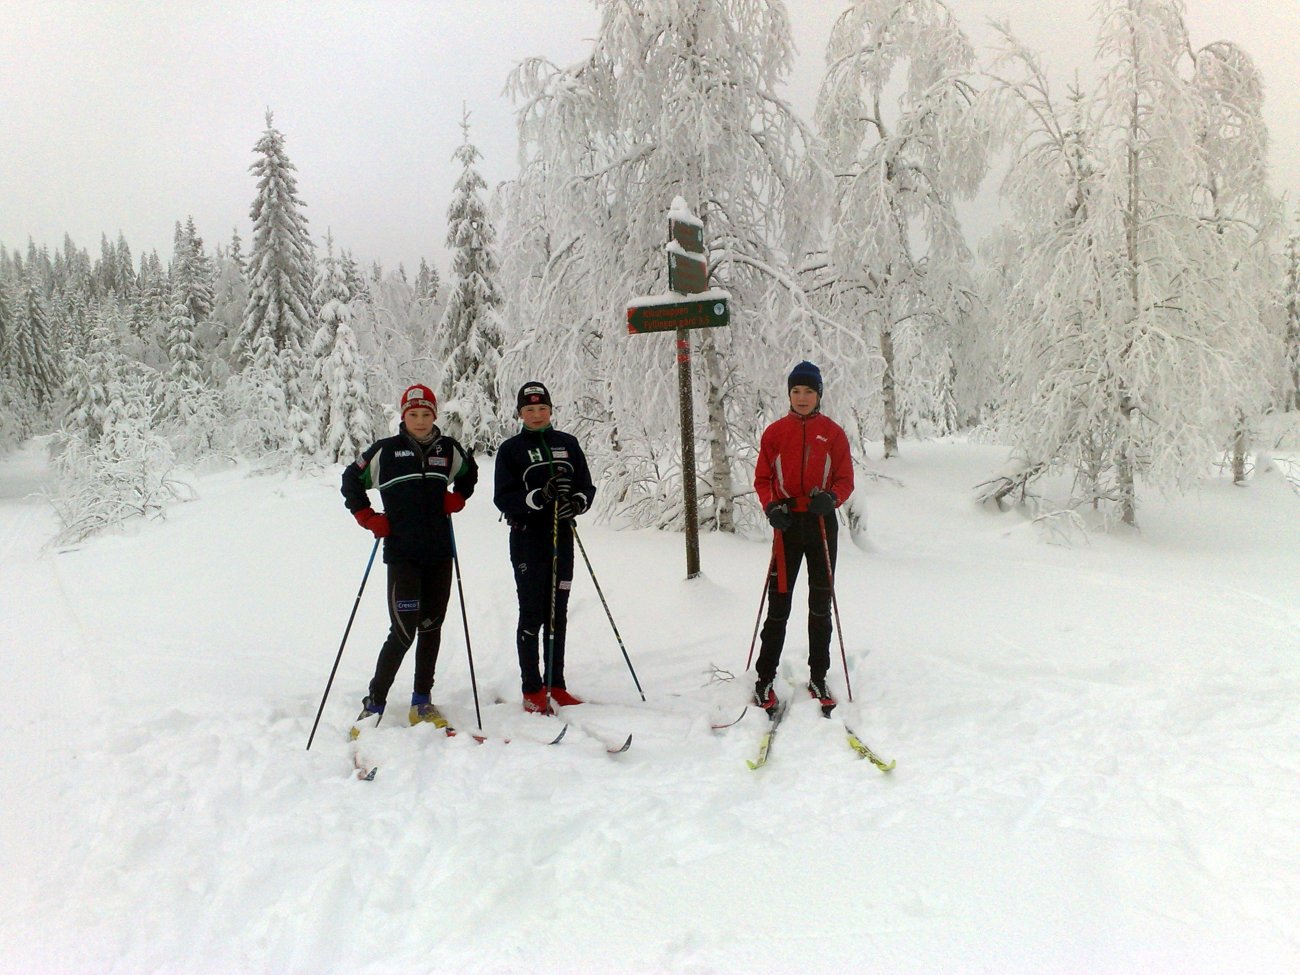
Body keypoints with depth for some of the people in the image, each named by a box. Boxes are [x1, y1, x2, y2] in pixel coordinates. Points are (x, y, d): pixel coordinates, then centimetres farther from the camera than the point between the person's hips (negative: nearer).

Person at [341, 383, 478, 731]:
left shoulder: (449, 450, 7)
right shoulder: (385, 451, -2)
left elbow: (470, 472, 27)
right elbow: (351, 481, 9)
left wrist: (458, 498, 10)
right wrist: (369, 519, 1)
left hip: (440, 555, 4)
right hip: (402, 555, -4)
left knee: (431, 628, 8)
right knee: (404, 631, -9)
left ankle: (422, 701, 20)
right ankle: (374, 703, 6)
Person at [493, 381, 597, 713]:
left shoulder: (568, 444, 9)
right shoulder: (511, 449, 0)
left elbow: (587, 486, 9)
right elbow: (503, 498, -8)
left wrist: (577, 502, -14)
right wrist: (539, 497, -23)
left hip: (561, 539, 4)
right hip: (527, 539, -3)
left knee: (557, 614, 9)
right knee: (532, 614, -2)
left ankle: (556, 685, 18)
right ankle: (532, 690, 7)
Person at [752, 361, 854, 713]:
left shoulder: (833, 433, 3)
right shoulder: (775, 432, 4)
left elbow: (846, 479, 2)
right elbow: (762, 478, 4)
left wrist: (831, 498, -19)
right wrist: (771, 506, -14)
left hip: (822, 523, 1)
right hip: (787, 525, 0)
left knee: (820, 605, 9)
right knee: (778, 605, 1)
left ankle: (818, 678, 20)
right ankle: (765, 679, 10)